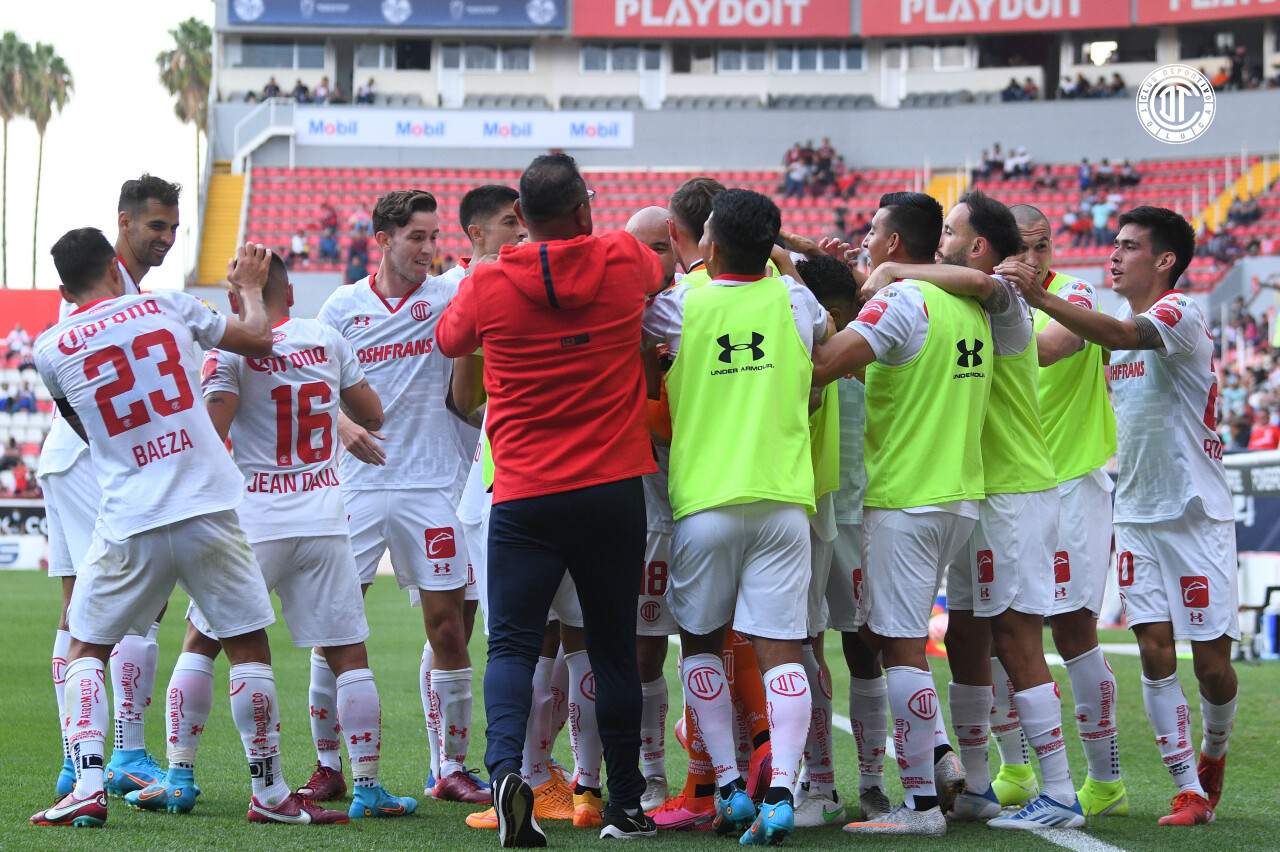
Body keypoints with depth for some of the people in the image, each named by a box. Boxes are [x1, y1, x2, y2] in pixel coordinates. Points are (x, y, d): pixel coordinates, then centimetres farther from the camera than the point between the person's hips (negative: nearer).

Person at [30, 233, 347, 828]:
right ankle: (270, 793, 15)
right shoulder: (165, 305, 3)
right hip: (207, 509, 0)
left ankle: (87, 785, -1)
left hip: (128, 524, 0)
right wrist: (249, 288, 32)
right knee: (248, 644, 12)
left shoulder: (51, 349, 3)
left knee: (86, 650, 15)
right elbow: (258, 341, 13)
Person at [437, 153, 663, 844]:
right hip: (613, 489, 1)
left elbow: (448, 339, 18)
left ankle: (505, 766, -24)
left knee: (512, 643, 1)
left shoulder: (488, 285, -4)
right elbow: (658, 268, 24)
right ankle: (625, 805, 15)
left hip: (523, 495, -1)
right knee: (613, 648, 11)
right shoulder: (623, 263, -2)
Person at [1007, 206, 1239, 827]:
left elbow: (1120, 335, -33)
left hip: (1197, 513, -6)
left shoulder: (1182, 314, -13)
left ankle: (1213, 752, 27)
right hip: (1136, 514, 6)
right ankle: (1189, 790, 1)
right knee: (1155, 653, -5)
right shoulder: (1116, 317, 11)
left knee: (1211, 661, -2)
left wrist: (1039, 296, -41)